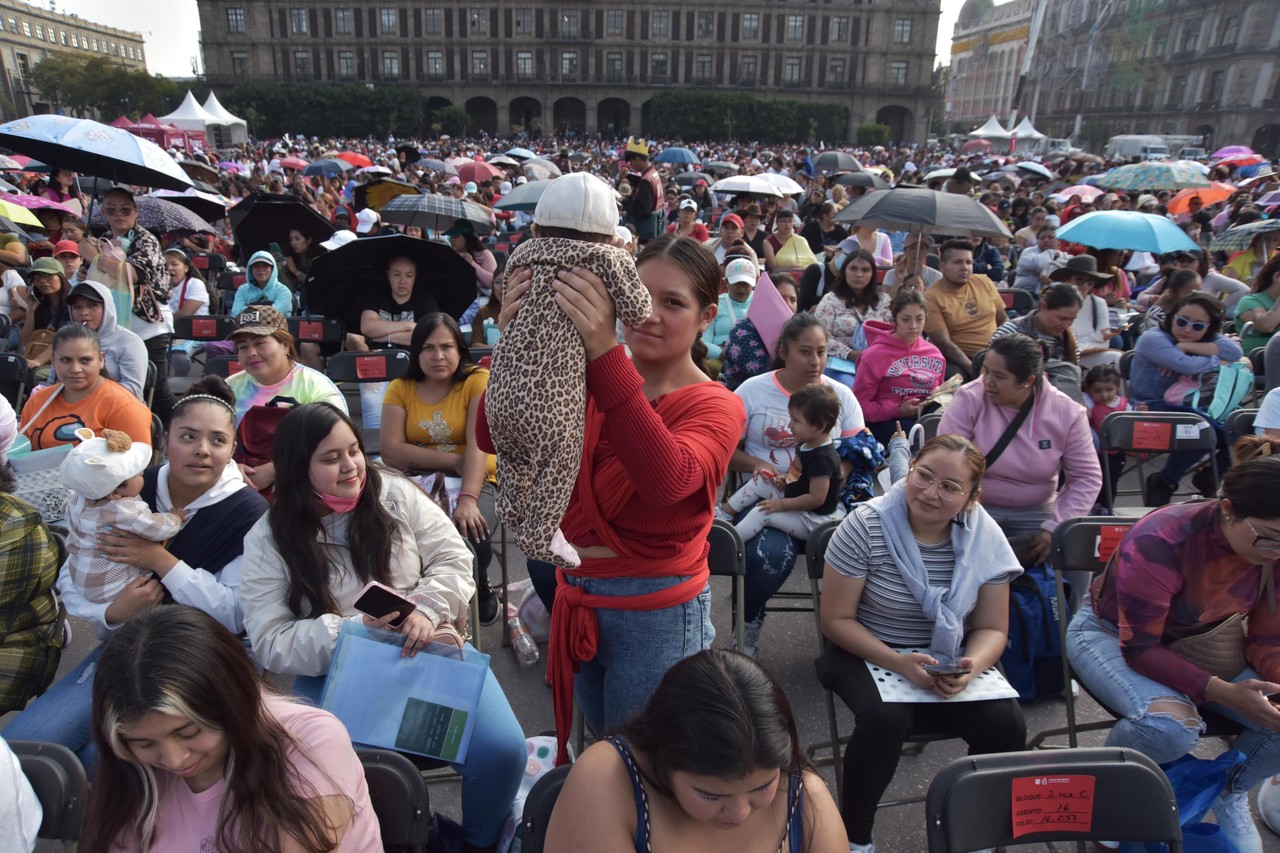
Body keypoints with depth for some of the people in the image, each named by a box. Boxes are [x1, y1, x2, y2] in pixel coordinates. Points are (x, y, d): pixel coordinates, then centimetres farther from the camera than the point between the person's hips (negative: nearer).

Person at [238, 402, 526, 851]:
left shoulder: (396, 494, 1)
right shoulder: (267, 539, -2)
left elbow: (453, 558, 0)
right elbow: (270, 642, -6)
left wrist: (428, 608, -19)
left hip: (429, 650, 1)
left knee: (502, 749, -20)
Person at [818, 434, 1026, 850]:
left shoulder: (985, 539, -7)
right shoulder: (866, 525, -17)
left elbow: (992, 628, 0)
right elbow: (836, 619, -13)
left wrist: (971, 667, -23)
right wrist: (899, 663, -27)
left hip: (950, 660, 4)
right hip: (867, 654, -3)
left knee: (1006, 724, -20)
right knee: (886, 717, -31)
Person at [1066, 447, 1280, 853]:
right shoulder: (1157, 543, -33)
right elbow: (1140, 649, -26)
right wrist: (1223, 692, -36)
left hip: (1199, 636, 6)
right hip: (1113, 634, -6)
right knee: (1170, 723, -33)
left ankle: (1229, 790, 18)